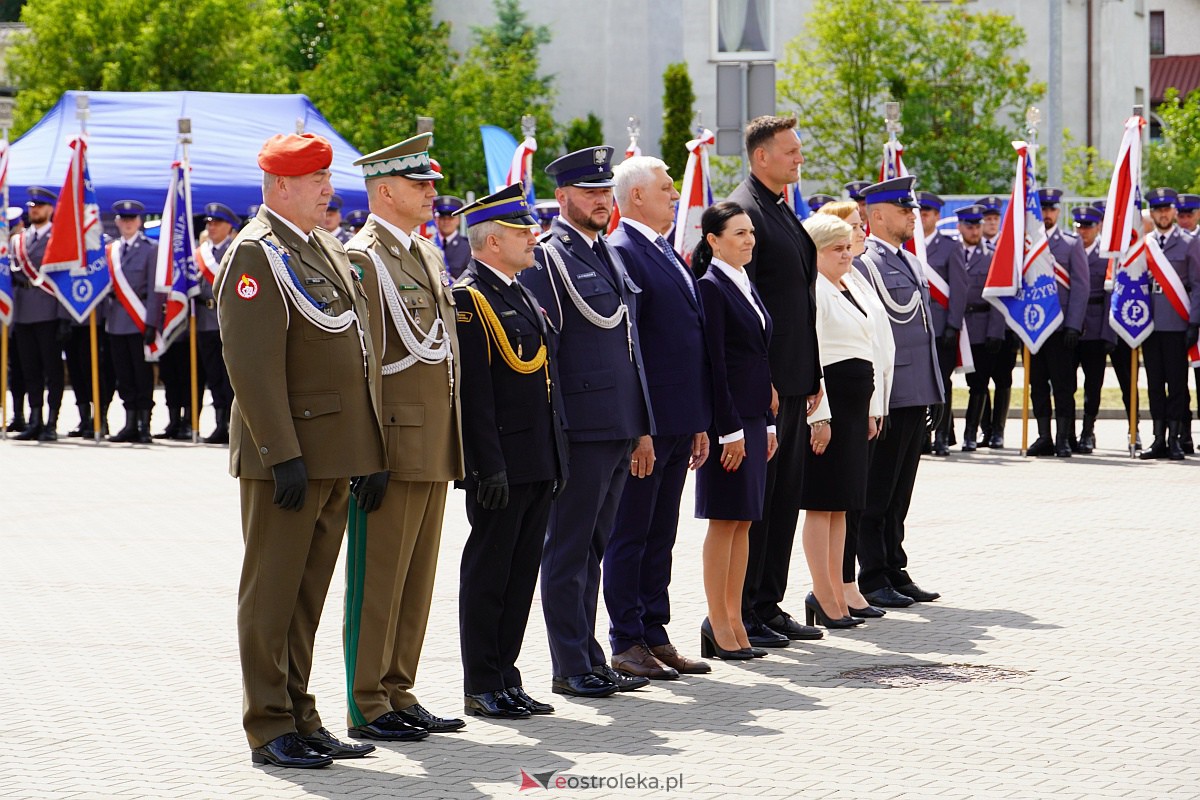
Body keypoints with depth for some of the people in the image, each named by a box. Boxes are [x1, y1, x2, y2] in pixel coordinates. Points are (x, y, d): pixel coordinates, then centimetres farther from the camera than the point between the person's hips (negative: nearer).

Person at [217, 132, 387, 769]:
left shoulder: (328, 250, 17)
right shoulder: (256, 254, -11)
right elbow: (252, 364, -17)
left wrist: (367, 452, 17)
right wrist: (283, 453, -21)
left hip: (335, 458, 8)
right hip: (286, 457, -8)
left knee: (308, 594, 13)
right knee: (272, 593, -1)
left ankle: (300, 718, 19)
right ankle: (270, 729, 4)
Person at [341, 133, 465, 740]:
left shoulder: (428, 254, 17)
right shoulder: (364, 258, -11)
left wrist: (454, 446, 19)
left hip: (435, 449, 9)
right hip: (396, 443, -9)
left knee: (417, 577, 12)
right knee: (378, 577, -3)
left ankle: (398, 693, 19)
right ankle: (367, 706, 2)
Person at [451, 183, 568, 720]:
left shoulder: (524, 296, 18)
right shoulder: (468, 298, -11)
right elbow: (473, 392, -16)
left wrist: (556, 461, 17)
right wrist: (489, 466, -20)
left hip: (538, 466, 9)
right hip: (502, 466, -9)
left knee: (521, 573, 11)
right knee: (488, 573, -1)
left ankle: (506, 678, 18)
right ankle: (482, 688, 5)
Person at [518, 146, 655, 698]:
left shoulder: (608, 253, 17)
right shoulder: (546, 257, -9)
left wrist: (640, 426, 19)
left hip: (620, 427, 8)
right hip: (581, 426, -8)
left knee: (591, 549, 13)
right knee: (569, 551, -1)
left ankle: (589, 662, 19)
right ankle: (572, 668, 4)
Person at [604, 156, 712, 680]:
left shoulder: (669, 256, 18)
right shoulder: (622, 253, -12)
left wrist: (699, 423, 17)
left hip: (678, 421, 9)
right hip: (644, 425, -9)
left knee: (661, 535, 13)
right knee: (631, 534, -1)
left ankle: (655, 634, 19)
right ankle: (627, 644, 4)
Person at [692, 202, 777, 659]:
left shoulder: (746, 286, 15)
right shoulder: (711, 288, -11)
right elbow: (714, 363, -15)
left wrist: (768, 424, 15)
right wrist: (730, 429, -18)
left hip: (753, 416, 8)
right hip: (727, 416, -8)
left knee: (744, 521, 9)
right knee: (724, 520, -4)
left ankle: (733, 620, 14)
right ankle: (718, 623, 1)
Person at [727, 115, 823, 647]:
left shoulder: (784, 212, 18)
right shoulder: (743, 210, -12)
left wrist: (812, 375, 17)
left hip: (793, 380, 9)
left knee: (785, 498, 12)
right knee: (754, 499, -4)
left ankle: (768, 607, 19)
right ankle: (740, 614, 1)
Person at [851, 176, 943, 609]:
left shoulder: (910, 263, 17)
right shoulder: (864, 264, -11)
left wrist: (934, 393, 19)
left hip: (915, 395, 9)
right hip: (885, 398, -9)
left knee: (899, 494, 14)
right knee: (875, 496, -1)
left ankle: (895, 572, 20)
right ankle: (874, 579, 4)